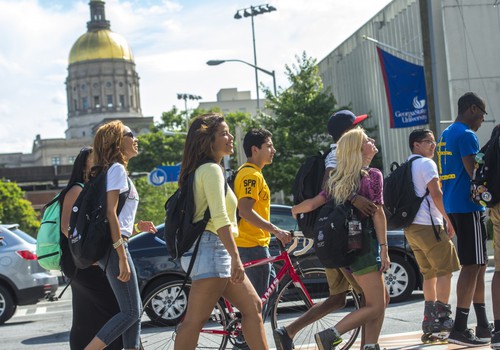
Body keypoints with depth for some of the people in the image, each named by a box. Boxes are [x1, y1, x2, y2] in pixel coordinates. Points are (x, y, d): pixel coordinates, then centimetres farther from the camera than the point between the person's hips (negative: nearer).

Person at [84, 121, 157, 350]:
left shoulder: (116, 170, 21)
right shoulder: (117, 169, -7)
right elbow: (110, 213, -17)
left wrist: (136, 227, 17)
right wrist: (122, 256, -20)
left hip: (112, 246, 10)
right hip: (114, 247, -10)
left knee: (134, 313, 8)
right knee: (130, 312, -9)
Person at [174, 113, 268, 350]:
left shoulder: (204, 170, 20)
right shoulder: (211, 169, -11)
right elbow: (219, 218, -21)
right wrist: (235, 256, -23)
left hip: (217, 251, 11)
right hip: (212, 249, -11)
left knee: (253, 307, 10)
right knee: (195, 320, -10)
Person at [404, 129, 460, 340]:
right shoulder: (426, 163, -7)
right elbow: (436, 193, -15)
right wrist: (449, 219, -10)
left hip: (411, 227, 9)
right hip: (427, 225, -9)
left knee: (430, 273, 13)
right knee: (445, 270, -6)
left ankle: (430, 321, 13)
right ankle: (442, 316, -11)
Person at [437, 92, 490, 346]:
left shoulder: (446, 134, 19)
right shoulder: (466, 135, -12)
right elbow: (474, 172, -19)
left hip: (453, 206, 10)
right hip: (468, 207, -10)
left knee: (479, 263, 15)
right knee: (472, 265, -8)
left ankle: (483, 325, 20)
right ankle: (459, 329, -10)